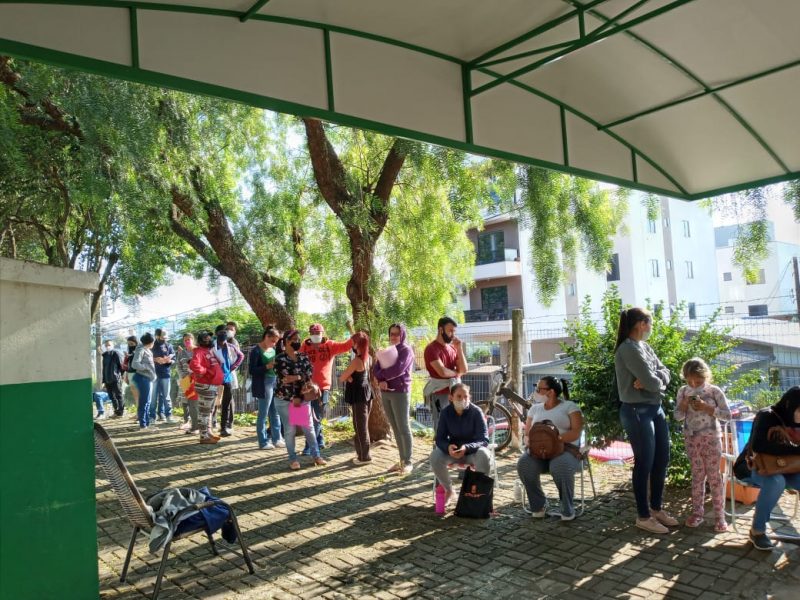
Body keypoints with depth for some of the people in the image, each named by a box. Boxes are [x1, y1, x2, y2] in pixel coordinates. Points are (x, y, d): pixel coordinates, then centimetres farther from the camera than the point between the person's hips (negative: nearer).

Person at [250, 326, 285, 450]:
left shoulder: (273, 349, 11)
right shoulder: (256, 350, -10)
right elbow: (251, 370, -13)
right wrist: (267, 366, -22)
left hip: (275, 383, 7)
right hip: (263, 385, -7)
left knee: (275, 413, 12)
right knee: (263, 415, 2)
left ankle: (276, 439, 21)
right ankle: (263, 442, 12)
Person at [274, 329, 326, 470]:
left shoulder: (303, 357, 6)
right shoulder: (280, 359, -7)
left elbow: (310, 375, -5)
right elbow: (284, 379, -16)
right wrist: (301, 377, -14)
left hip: (302, 398, 4)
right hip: (285, 399, -4)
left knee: (309, 427, 7)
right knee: (290, 430, 4)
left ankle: (316, 456, 18)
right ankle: (293, 459, 15)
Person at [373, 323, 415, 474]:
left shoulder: (406, 350, -5)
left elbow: (398, 369, -19)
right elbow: (375, 369, 6)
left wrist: (381, 375, -6)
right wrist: (381, 381, -14)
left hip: (400, 392, -7)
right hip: (386, 393, 7)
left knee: (403, 428, -3)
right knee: (395, 428, 10)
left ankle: (408, 462, 4)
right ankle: (402, 460, 16)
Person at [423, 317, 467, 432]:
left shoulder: (453, 348, 11)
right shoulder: (432, 348, -12)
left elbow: (464, 370, 2)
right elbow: (443, 372, -22)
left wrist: (459, 348, -4)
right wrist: (456, 373, -2)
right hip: (440, 395, -7)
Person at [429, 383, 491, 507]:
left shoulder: (476, 412, -17)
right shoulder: (446, 412, -10)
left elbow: (484, 440, -19)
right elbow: (440, 439, -9)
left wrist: (466, 448, -39)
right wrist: (448, 447, -34)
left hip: (473, 450, -2)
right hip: (453, 449, 2)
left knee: (484, 456, -36)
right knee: (435, 457, -28)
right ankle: (448, 490, -2)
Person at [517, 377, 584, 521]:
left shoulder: (569, 406, 4)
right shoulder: (535, 408, 18)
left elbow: (576, 432, -8)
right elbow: (527, 434, 16)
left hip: (565, 449, -4)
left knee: (561, 467, -39)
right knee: (524, 464, -30)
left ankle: (567, 509, -14)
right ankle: (539, 505, -9)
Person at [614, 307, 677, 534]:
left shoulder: (645, 346, 11)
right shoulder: (629, 349, -19)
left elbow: (665, 372, 6)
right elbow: (652, 382, -22)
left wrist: (651, 380, -14)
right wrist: (658, 382, 0)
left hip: (655, 408, 9)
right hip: (637, 412, -9)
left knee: (662, 460, 15)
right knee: (644, 463, 1)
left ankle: (656, 508, 31)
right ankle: (643, 516, 15)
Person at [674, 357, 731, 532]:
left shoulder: (714, 391, -7)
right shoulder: (683, 391, 2)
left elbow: (727, 415, -9)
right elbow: (677, 416, 5)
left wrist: (707, 407, -20)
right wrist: (684, 405, -15)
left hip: (711, 438, -3)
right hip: (691, 439, 3)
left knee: (714, 476, 0)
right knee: (697, 475, 10)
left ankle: (719, 516, 7)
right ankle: (697, 512, 17)